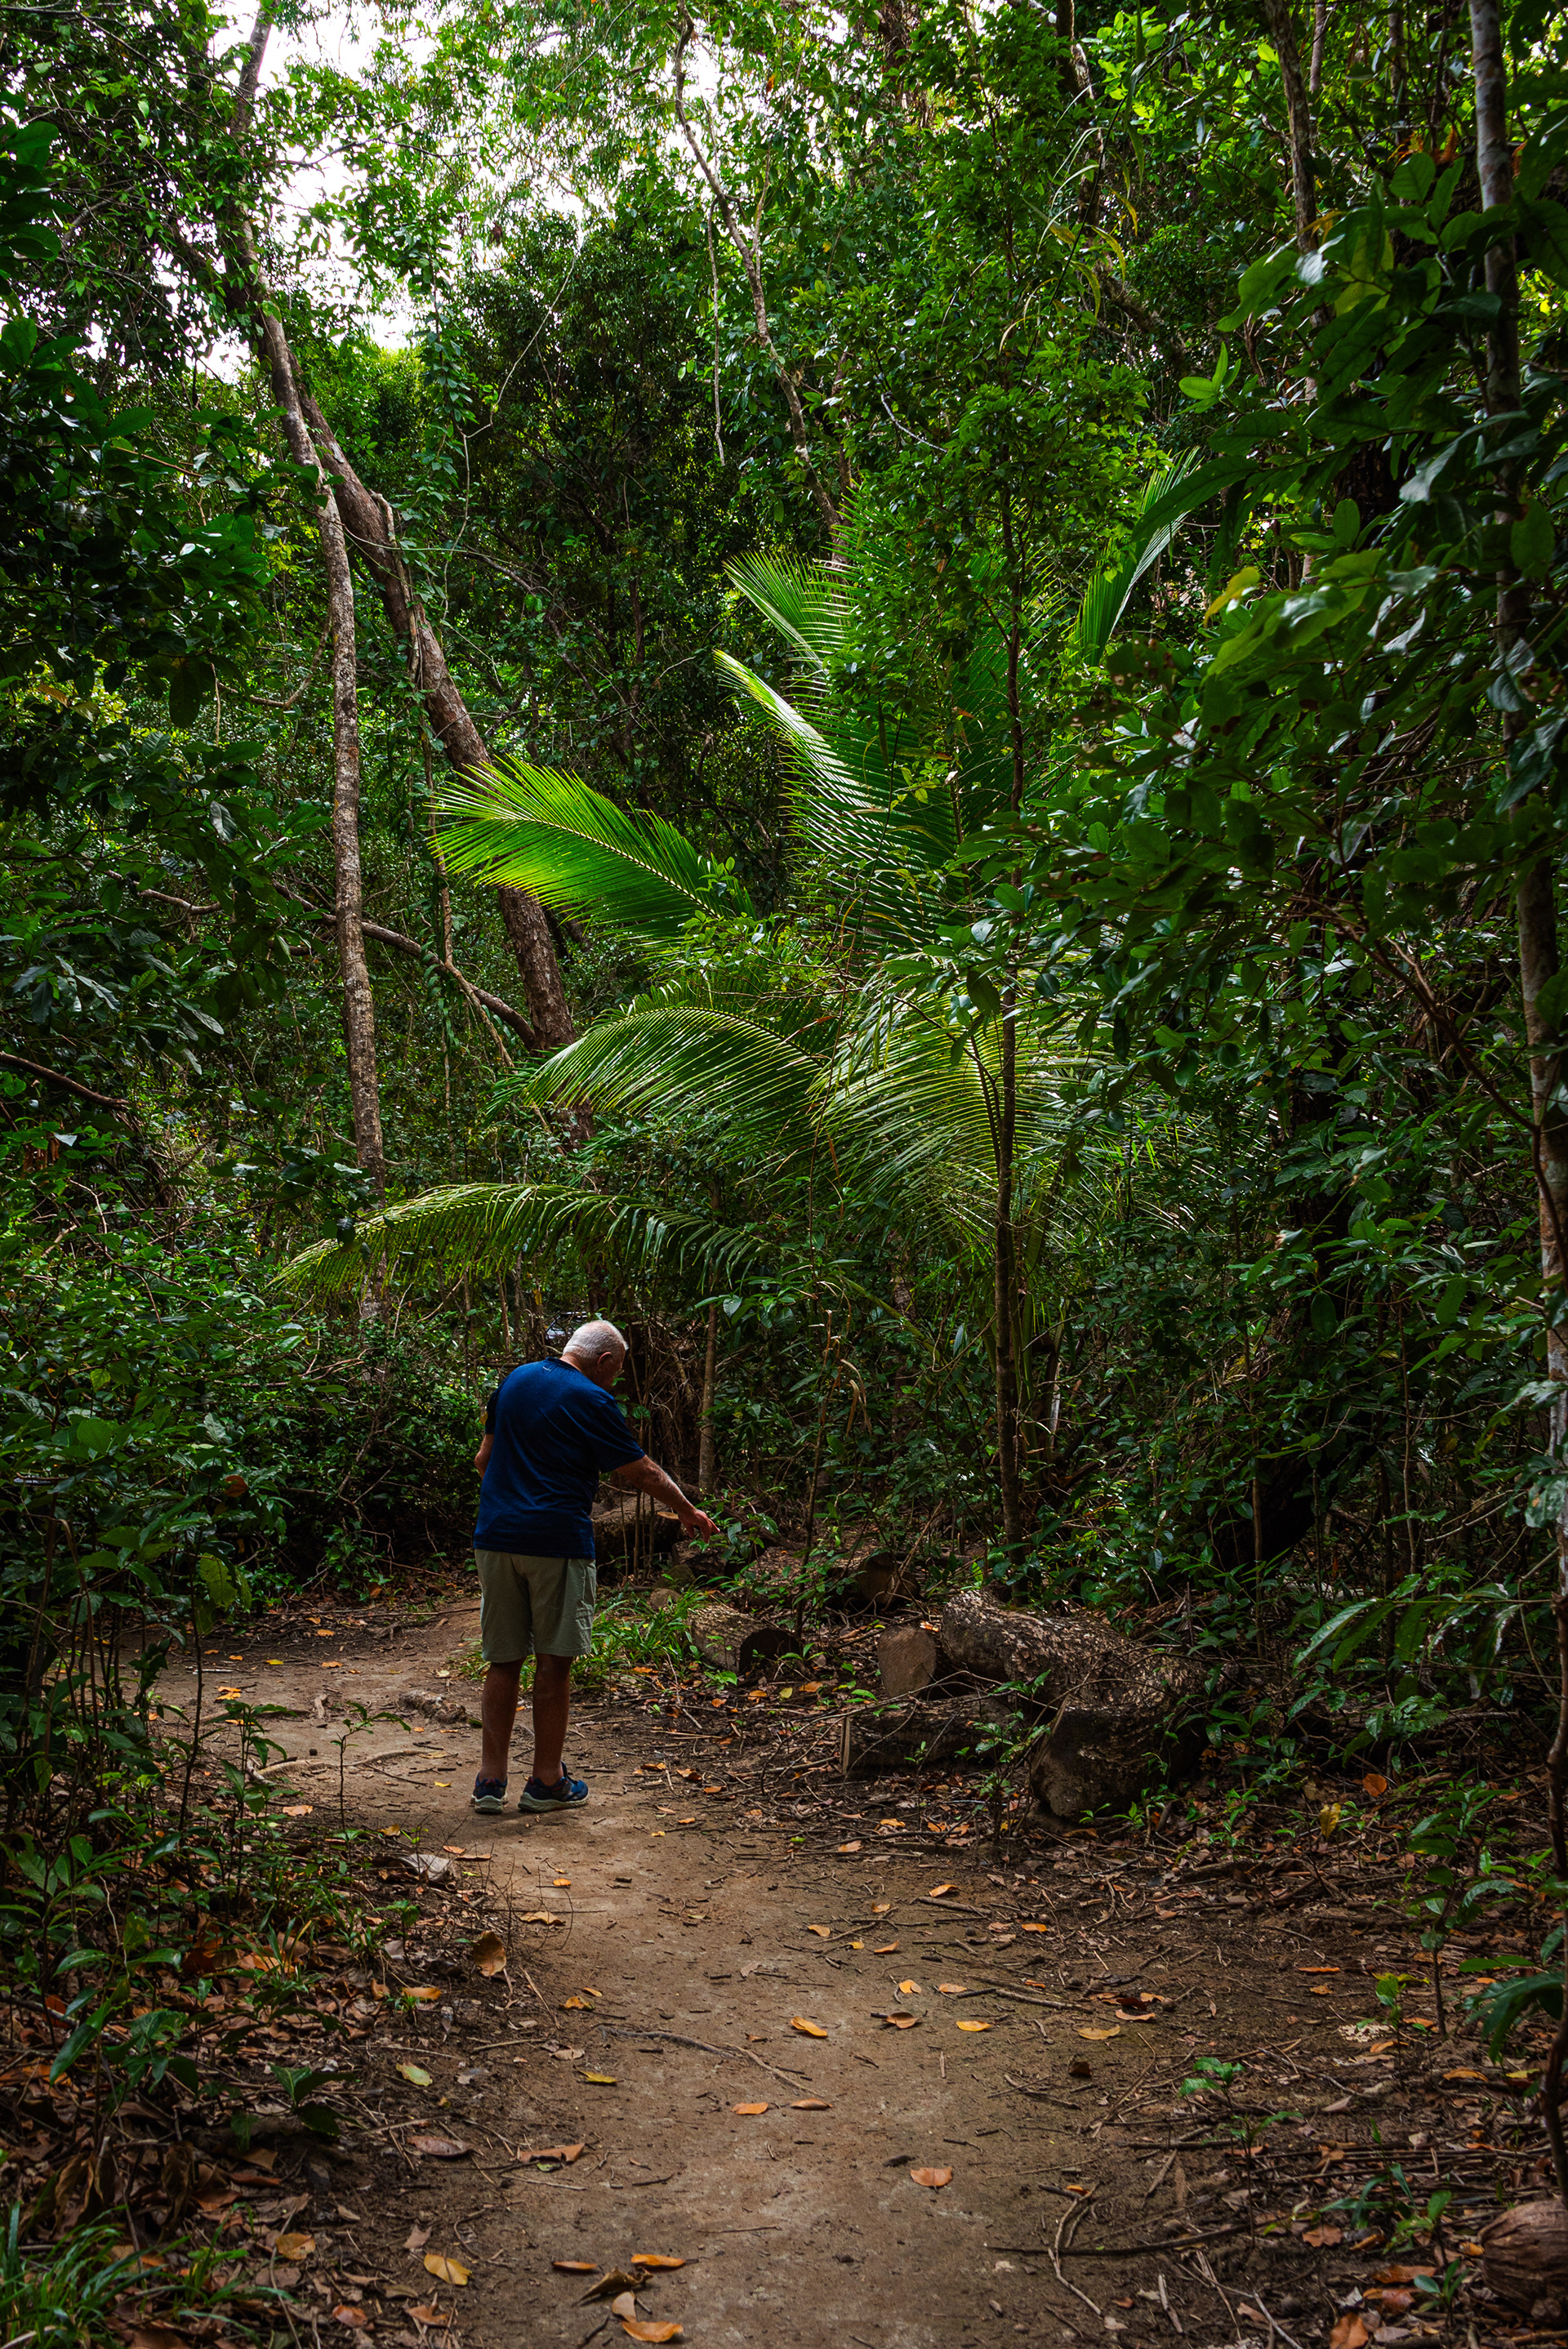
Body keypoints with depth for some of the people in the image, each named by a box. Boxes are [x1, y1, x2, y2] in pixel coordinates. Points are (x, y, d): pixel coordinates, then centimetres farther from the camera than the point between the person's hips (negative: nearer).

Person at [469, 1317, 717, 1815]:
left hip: (496, 1538, 6)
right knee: (553, 1663, 4)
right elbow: (640, 1471, -2)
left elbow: (484, 1456, 21)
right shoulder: (591, 1401, -7)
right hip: (557, 1541, -6)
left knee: (502, 1662, 11)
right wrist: (687, 1511, 11)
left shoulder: (515, 1380, 12)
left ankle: (490, 1781, 12)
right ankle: (546, 1782, 12)